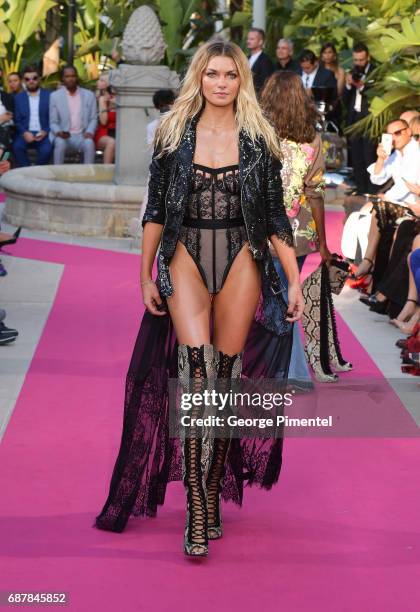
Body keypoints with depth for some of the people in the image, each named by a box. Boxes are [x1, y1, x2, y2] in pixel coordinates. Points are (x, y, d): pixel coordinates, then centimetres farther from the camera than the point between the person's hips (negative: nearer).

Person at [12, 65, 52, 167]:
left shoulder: (49, 95, 8)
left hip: (44, 134, -1)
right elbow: (17, 120, 8)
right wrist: (24, 133, -12)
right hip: (26, 133, 2)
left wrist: (45, 132, -12)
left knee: (46, 149, -33)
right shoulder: (19, 97, 13)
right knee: (17, 146, -30)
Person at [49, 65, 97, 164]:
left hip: (82, 136, 1)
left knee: (89, 143, -32)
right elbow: (53, 122, 5)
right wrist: (58, 132, -17)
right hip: (63, 136, -1)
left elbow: (93, 119, 9)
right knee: (60, 143, -34)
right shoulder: (55, 96, 6)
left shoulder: (89, 95, 10)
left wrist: (90, 132, -11)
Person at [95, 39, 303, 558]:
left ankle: (213, 496, 18)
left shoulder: (258, 140, 4)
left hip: (241, 262, 1)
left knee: (226, 377, 4)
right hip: (186, 259, -1)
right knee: (196, 370, -17)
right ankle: (196, 512, -19)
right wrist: (146, 275, 5)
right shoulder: (174, 133, 4)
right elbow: (155, 209, 8)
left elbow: (275, 216, 6)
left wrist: (294, 281, 1)